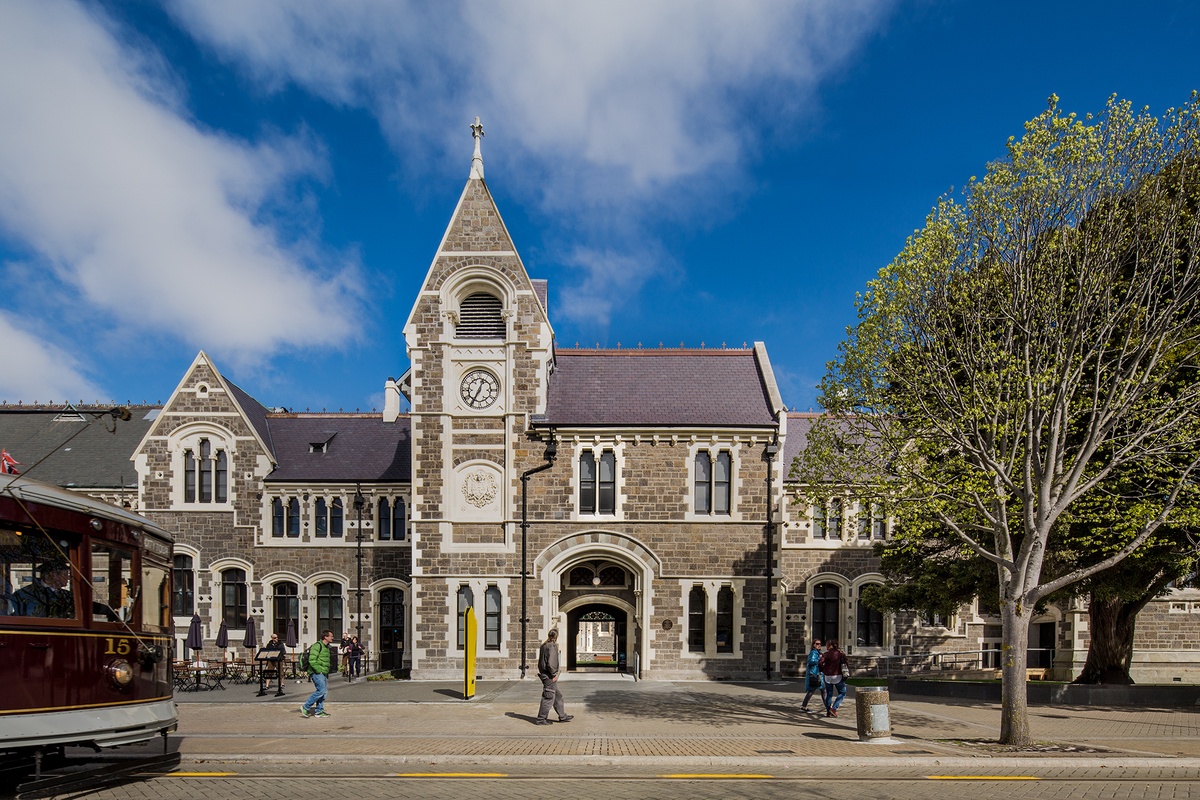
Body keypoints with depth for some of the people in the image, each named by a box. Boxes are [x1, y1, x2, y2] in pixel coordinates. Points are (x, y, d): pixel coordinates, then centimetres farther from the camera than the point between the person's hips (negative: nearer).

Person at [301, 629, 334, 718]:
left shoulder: (326, 647, 19)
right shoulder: (317, 645, -12)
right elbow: (312, 660, -20)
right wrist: (319, 670, -19)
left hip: (324, 673, 10)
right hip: (317, 673, -10)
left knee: (324, 691, 8)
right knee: (321, 690, -15)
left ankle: (319, 711, 14)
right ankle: (305, 707, -6)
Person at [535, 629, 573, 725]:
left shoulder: (543, 646, 10)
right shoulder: (552, 646, -18)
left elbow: (540, 662, 15)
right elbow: (551, 663, -25)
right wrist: (554, 675, -15)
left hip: (544, 674, 10)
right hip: (549, 676, -10)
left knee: (558, 695, 17)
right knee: (548, 698, -1)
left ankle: (562, 716, 25)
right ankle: (541, 719, 5)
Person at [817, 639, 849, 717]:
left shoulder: (825, 654, -4)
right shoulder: (841, 654, -1)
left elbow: (820, 663, -15)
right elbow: (846, 664, -4)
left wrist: (823, 670, 1)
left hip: (827, 676, 1)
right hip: (838, 676, -1)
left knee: (829, 694, 12)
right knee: (842, 693, 11)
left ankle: (828, 712, 12)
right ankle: (834, 708, -3)